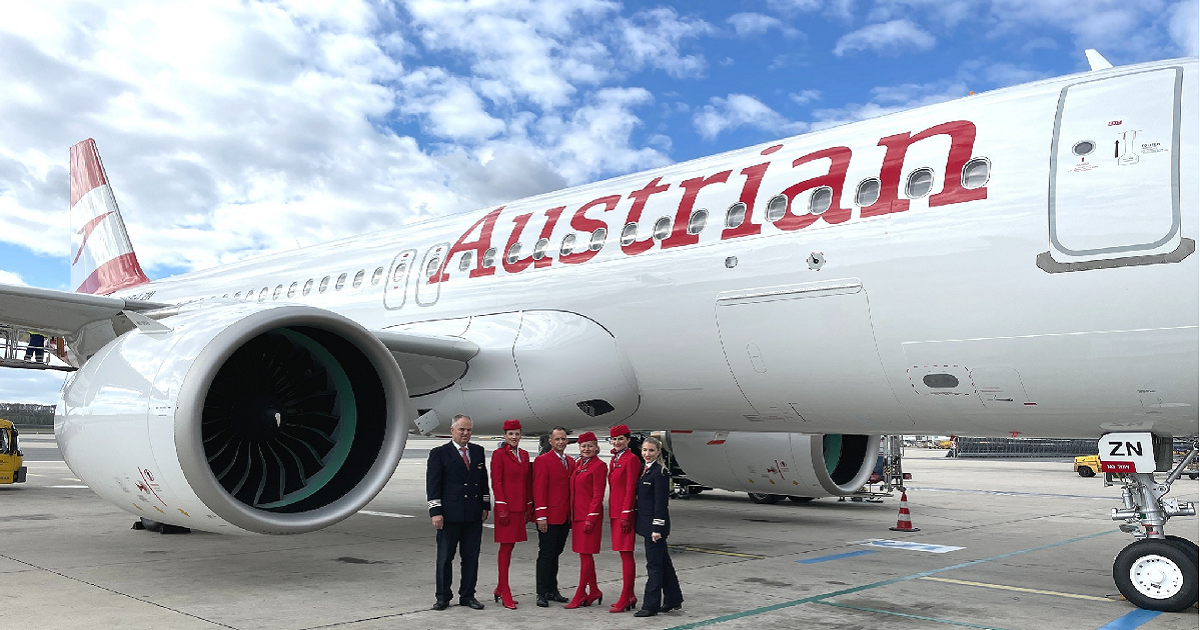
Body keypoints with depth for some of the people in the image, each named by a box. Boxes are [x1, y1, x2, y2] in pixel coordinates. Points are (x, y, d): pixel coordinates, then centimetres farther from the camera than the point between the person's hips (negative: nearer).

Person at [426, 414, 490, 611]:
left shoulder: (478, 451, 11)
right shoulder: (439, 453, -3)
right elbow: (432, 484, -6)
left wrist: (485, 506, 10)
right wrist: (435, 512, -12)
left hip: (474, 515, 4)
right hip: (450, 514, -4)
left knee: (471, 557, 8)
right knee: (445, 557, 5)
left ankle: (467, 596, 18)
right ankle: (443, 597, 15)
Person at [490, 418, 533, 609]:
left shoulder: (524, 454, 12)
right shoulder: (499, 454, -6)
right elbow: (496, 482, -9)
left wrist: (529, 506, 12)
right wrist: (502, 507, -14)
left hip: (520, 508, 6)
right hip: (506, 507, -6)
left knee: (510, 546, 11)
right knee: (506, 548, -1)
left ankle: (500, 589, 22)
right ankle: (505, 593, 5)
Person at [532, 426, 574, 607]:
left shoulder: (571, 462, 14)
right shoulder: (542, 460, -7)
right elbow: (539, 489, -11)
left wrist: (573, 515, 11)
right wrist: (541, 516, -16)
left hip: (565, 517, 6)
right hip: (549, 517, -6)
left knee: (555, 554, 14)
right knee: (546, 554, -1)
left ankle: (552, 590, 22)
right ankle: (542, 593, 5)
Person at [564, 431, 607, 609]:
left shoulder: (599, 465, -10)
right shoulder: (579, 465, 14)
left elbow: (598, 494, -14)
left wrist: (591, 518, -18)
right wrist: (572, 516, 14)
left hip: (590, 515, -9)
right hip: (578, 514, 9)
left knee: (585, 554, -3)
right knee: (584, 554, 12)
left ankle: (580, 596, 3)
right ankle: (594, 591, 22)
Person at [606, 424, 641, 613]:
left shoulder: (631, 459, -11)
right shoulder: (614, 459, 16)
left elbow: (630, 489, -15)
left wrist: (626, 515, -18)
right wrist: (613, 513, 16)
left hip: (625, 513, -9)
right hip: (615, 512, 9)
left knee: (626, 554, -4)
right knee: (624, 553, 13)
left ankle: (625, 600, 0)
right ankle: (630, 597, 20)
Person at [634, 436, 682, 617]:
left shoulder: (660, 472, -14)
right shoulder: (644, 470, 12)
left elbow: (661, 502, -17)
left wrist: (657, 528, -19)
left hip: (655, 523, -9)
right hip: (647, 523, 9)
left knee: (654, 564, -3)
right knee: (663, 562, 17)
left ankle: (651, 605, 3)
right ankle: (673, 599, 27)